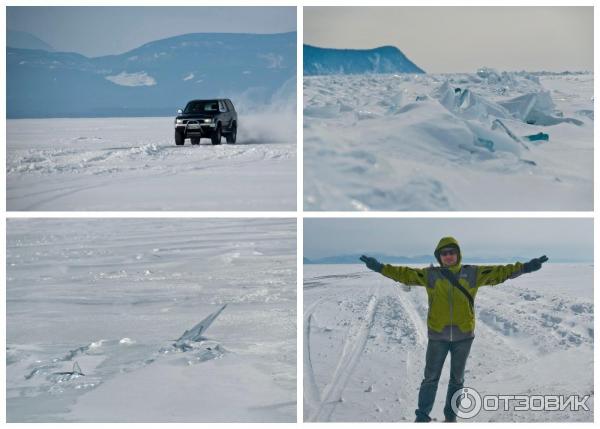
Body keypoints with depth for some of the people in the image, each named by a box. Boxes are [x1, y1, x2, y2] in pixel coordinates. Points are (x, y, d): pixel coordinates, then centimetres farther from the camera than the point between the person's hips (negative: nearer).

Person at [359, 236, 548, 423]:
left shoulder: (472, 273, 1)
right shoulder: (430, 274, -1)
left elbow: (499, 272, -2)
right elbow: (405, 274, -3)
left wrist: (525, 267, -9)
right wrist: (381, 267, -11)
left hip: (463, 335, 1)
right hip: (438, 336, -1)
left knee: (457, 378, 14)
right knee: (431, 377, 4)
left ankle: (451, 415, 29)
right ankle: (422, 416, 14)